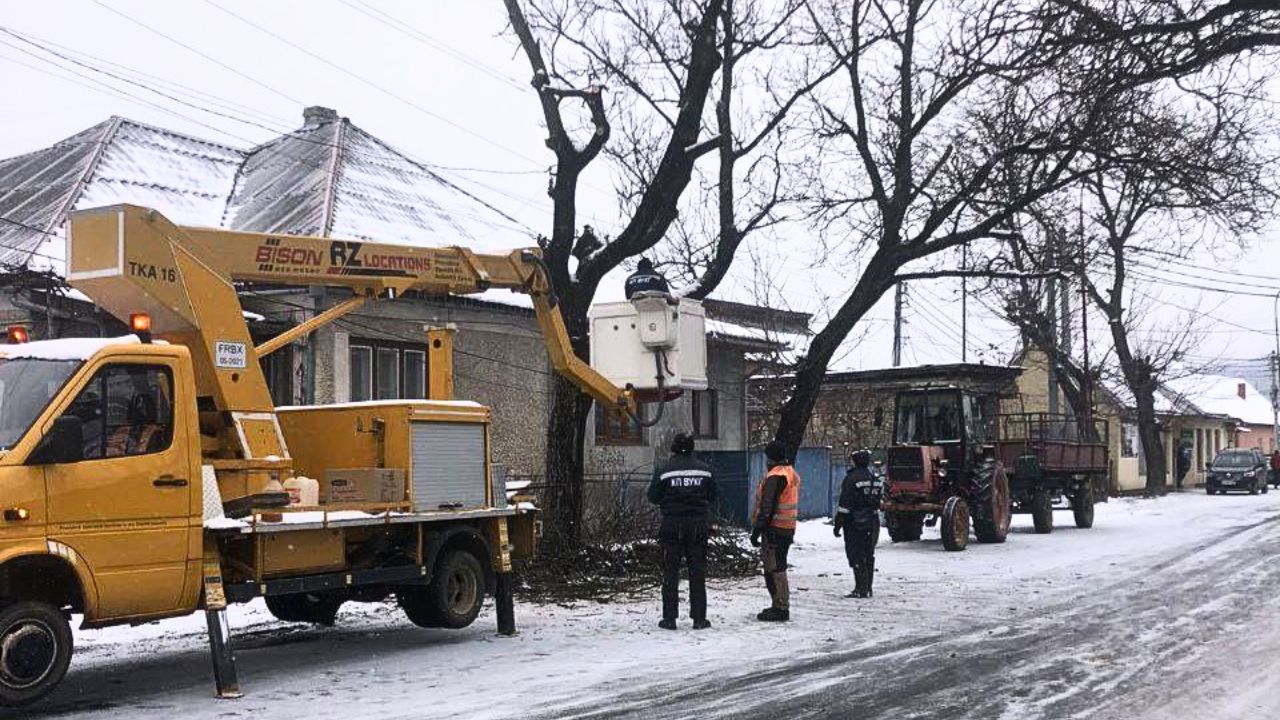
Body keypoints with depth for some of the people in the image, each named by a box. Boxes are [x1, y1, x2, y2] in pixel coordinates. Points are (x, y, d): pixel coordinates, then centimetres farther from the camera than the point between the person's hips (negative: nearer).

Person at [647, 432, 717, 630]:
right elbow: (713, 498, 7)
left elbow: (653, 497, -1)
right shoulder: (704, 469, 0)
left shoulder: (664, 470, -8)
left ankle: (669, 618, 4)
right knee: (697, 571, 8)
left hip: (672, 525, -2)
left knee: (670, 571, 5)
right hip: (698, 525, 2)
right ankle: (699, 618, 9)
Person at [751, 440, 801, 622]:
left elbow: (767, 507, -22)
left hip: (775, 529, -10)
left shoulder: (775, 476, -17)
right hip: (788, 529, 10)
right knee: (778, 568, 18)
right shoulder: (792, 474, 16)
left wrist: (757, 530, -20)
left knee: (773, 568, -6)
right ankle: (780, 606, 25)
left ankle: (780, 609, -6)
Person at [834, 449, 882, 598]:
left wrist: (838, 523, -13)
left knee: (856, 555, -5)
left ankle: (861, 589, -9)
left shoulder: (852, 478, -13)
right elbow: (878, 501, 16)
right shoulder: (875, 478, 11)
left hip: (855, 523, -7)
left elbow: (845, 503, -16)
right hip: (873, 521, 7)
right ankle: (867, 588, 18)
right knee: (869, 555, 13)